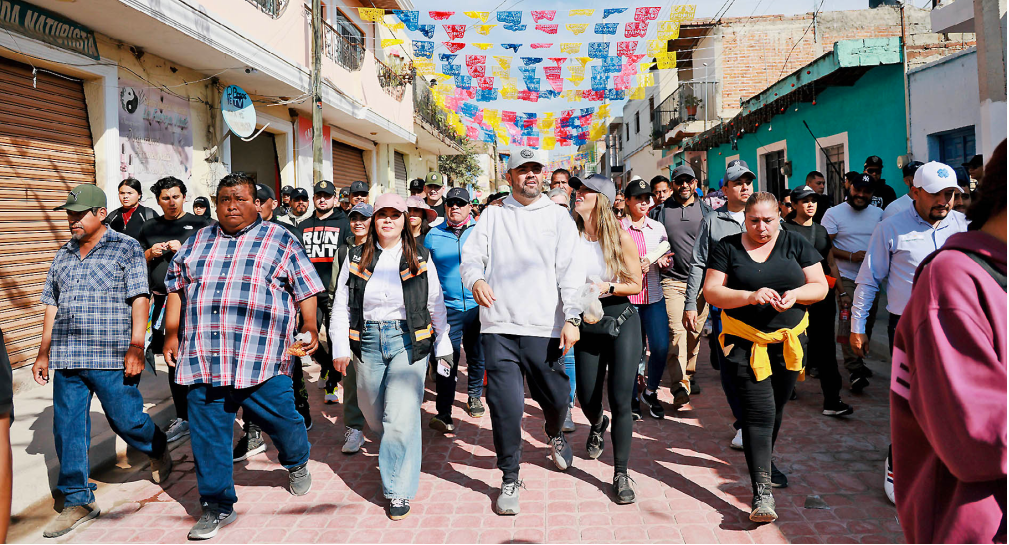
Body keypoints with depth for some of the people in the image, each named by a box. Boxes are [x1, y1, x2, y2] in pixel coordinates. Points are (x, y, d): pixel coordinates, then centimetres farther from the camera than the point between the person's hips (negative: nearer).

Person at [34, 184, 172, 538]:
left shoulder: (126, 248, 1)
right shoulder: (64, 254, 17)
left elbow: (139, 300, -6)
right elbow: (52, 305, 20)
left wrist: (136, 347, -15)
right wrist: (43, 352, 16)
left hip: (111, 357, -5)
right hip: (66, 359, 5)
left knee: (126, 419, 0)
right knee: (67, 429, 5)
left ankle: (158, 450, 32)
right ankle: (77, 501, 16)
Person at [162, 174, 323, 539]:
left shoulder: (280, 241, 6)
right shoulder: (197, 242, 16)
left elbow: (306, 288, 5)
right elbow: (176, 287, 20)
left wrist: (310, 326, -3)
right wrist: (172, 334, 14)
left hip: (262, 359, -3)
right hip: (203, 358, 3)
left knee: (281, 419, 2)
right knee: (208, 434, 5)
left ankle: (297, 463, 36)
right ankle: (217, 506, 21)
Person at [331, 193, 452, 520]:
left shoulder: (420, 259, 4)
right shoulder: (356, 259, 7)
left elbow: (436, 307, 9)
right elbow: (341, 307, 8)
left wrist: (442, 347, 11)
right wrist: (341, 348, 2)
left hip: (409, 342, -2)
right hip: (368, 343, 3)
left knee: (401, 417, -11)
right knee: (374, 415, 13)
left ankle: (399, 491, 1)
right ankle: (392, 456, 45)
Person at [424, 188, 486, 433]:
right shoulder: (433, 235, 5)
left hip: (478, 305, 1)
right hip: (447, 308, -1)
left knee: (477, 357, 14)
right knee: (447, 359, -6)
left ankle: (474, 396, 37)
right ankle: (443, 414, -3)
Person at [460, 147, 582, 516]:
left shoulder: (558, 217, 8)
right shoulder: (492, 215, 12)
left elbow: (570, 269, 0)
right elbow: (471, 257, 5)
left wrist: (571, 318, -10)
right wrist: (475, 279, -18)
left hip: (545, 326, 0)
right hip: (499, 325, 0)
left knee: (555, 397, 9)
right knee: (505, 405, -3)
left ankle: (554, 434, 45)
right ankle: (510, 478, 16)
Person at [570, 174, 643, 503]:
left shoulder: (621, 237, -9)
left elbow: (636, 284, -4)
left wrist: (608, 287, -19)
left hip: (621, 320, -2)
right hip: (586, 324, 3)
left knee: (620, 400, -5)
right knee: (587, 400, 12)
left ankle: (621, 474, 10)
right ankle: (598, 426, 50)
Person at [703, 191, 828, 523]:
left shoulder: (796, 245, 6)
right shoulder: (727, 248, 0)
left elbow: (820, 286, 4)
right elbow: (711, 291, -6)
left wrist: (795, 294, -17)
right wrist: (751, 296, -21)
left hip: (789, 342, 3)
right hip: (745, 343, -3)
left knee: (776, 407, 16)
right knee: (759, 412, -11)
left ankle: (764, 461, 42)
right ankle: (762, 492, -10)